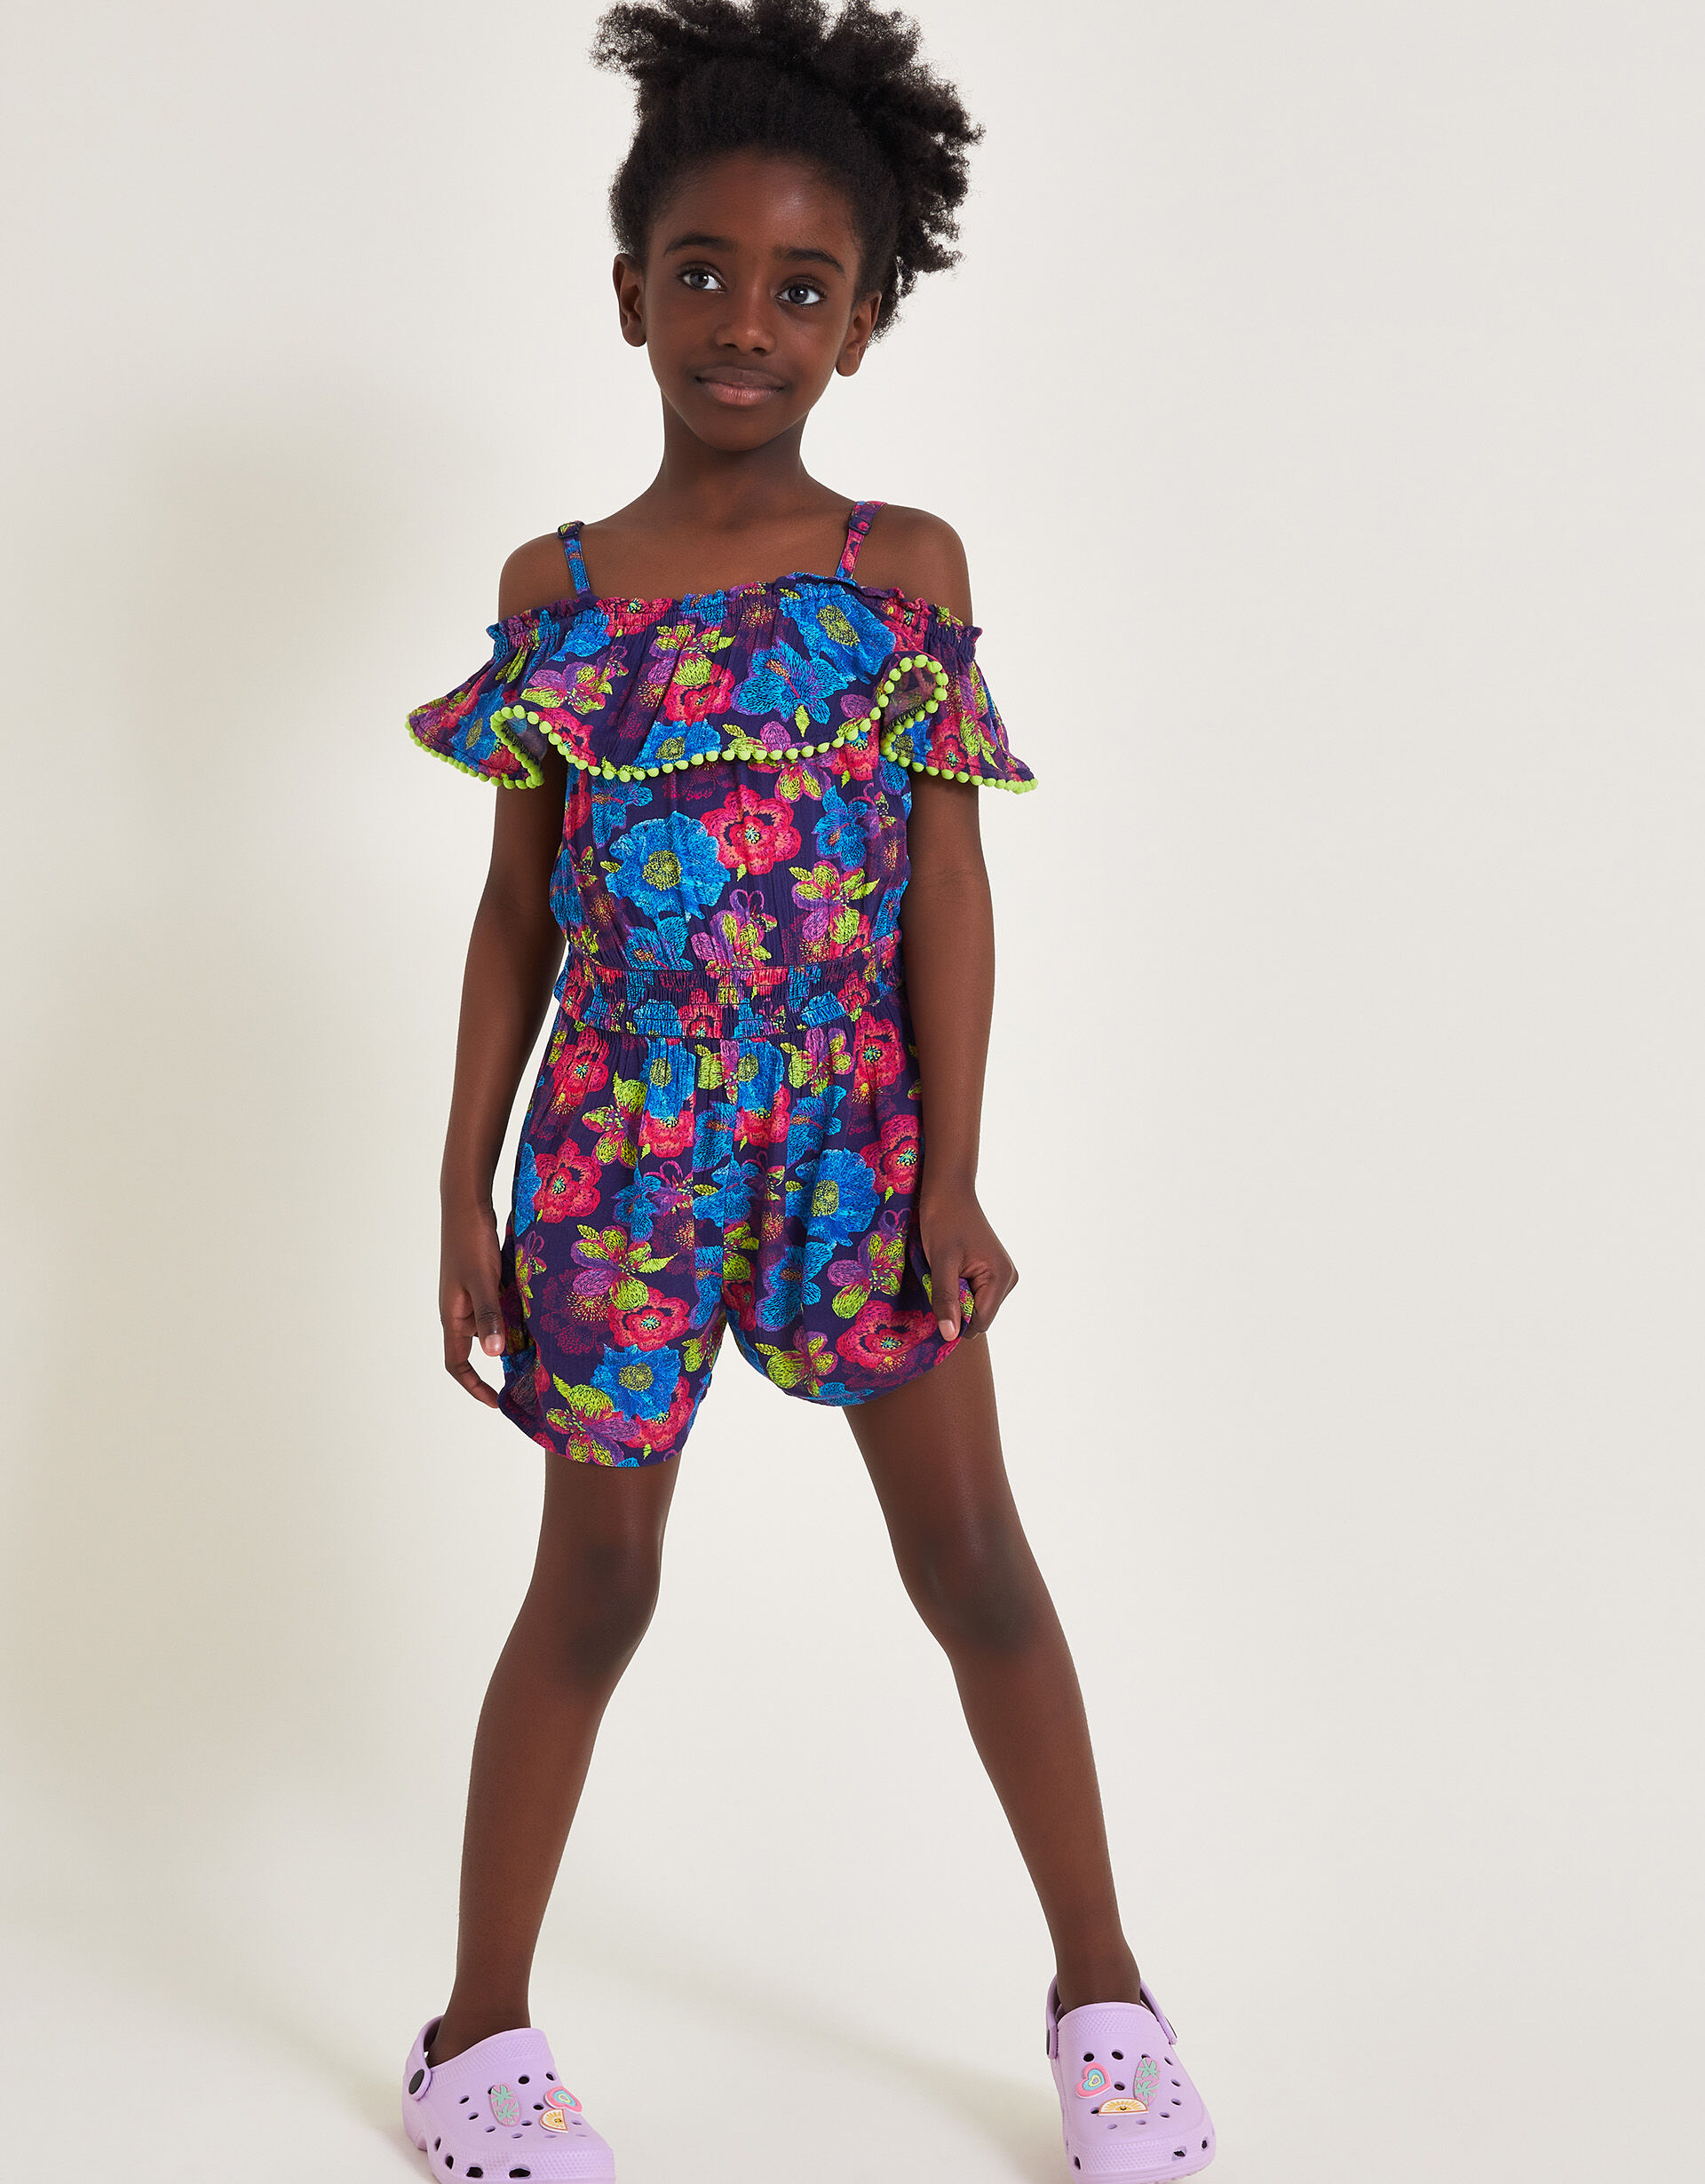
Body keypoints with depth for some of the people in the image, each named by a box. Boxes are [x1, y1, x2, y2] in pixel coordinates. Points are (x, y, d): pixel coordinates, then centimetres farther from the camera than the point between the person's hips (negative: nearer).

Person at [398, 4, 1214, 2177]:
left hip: (862, 1132, 0)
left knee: (975, 1562, 5)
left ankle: (1103, 1991, 22)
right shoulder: (553, 589, 1)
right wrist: (466, 1195, 3)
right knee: (592, 1588, 8)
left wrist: (952, 1175, -8)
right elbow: (516, 913, 4)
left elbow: (948, 886, -3)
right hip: (623, 1143, 0)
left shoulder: (906, 570, -2)